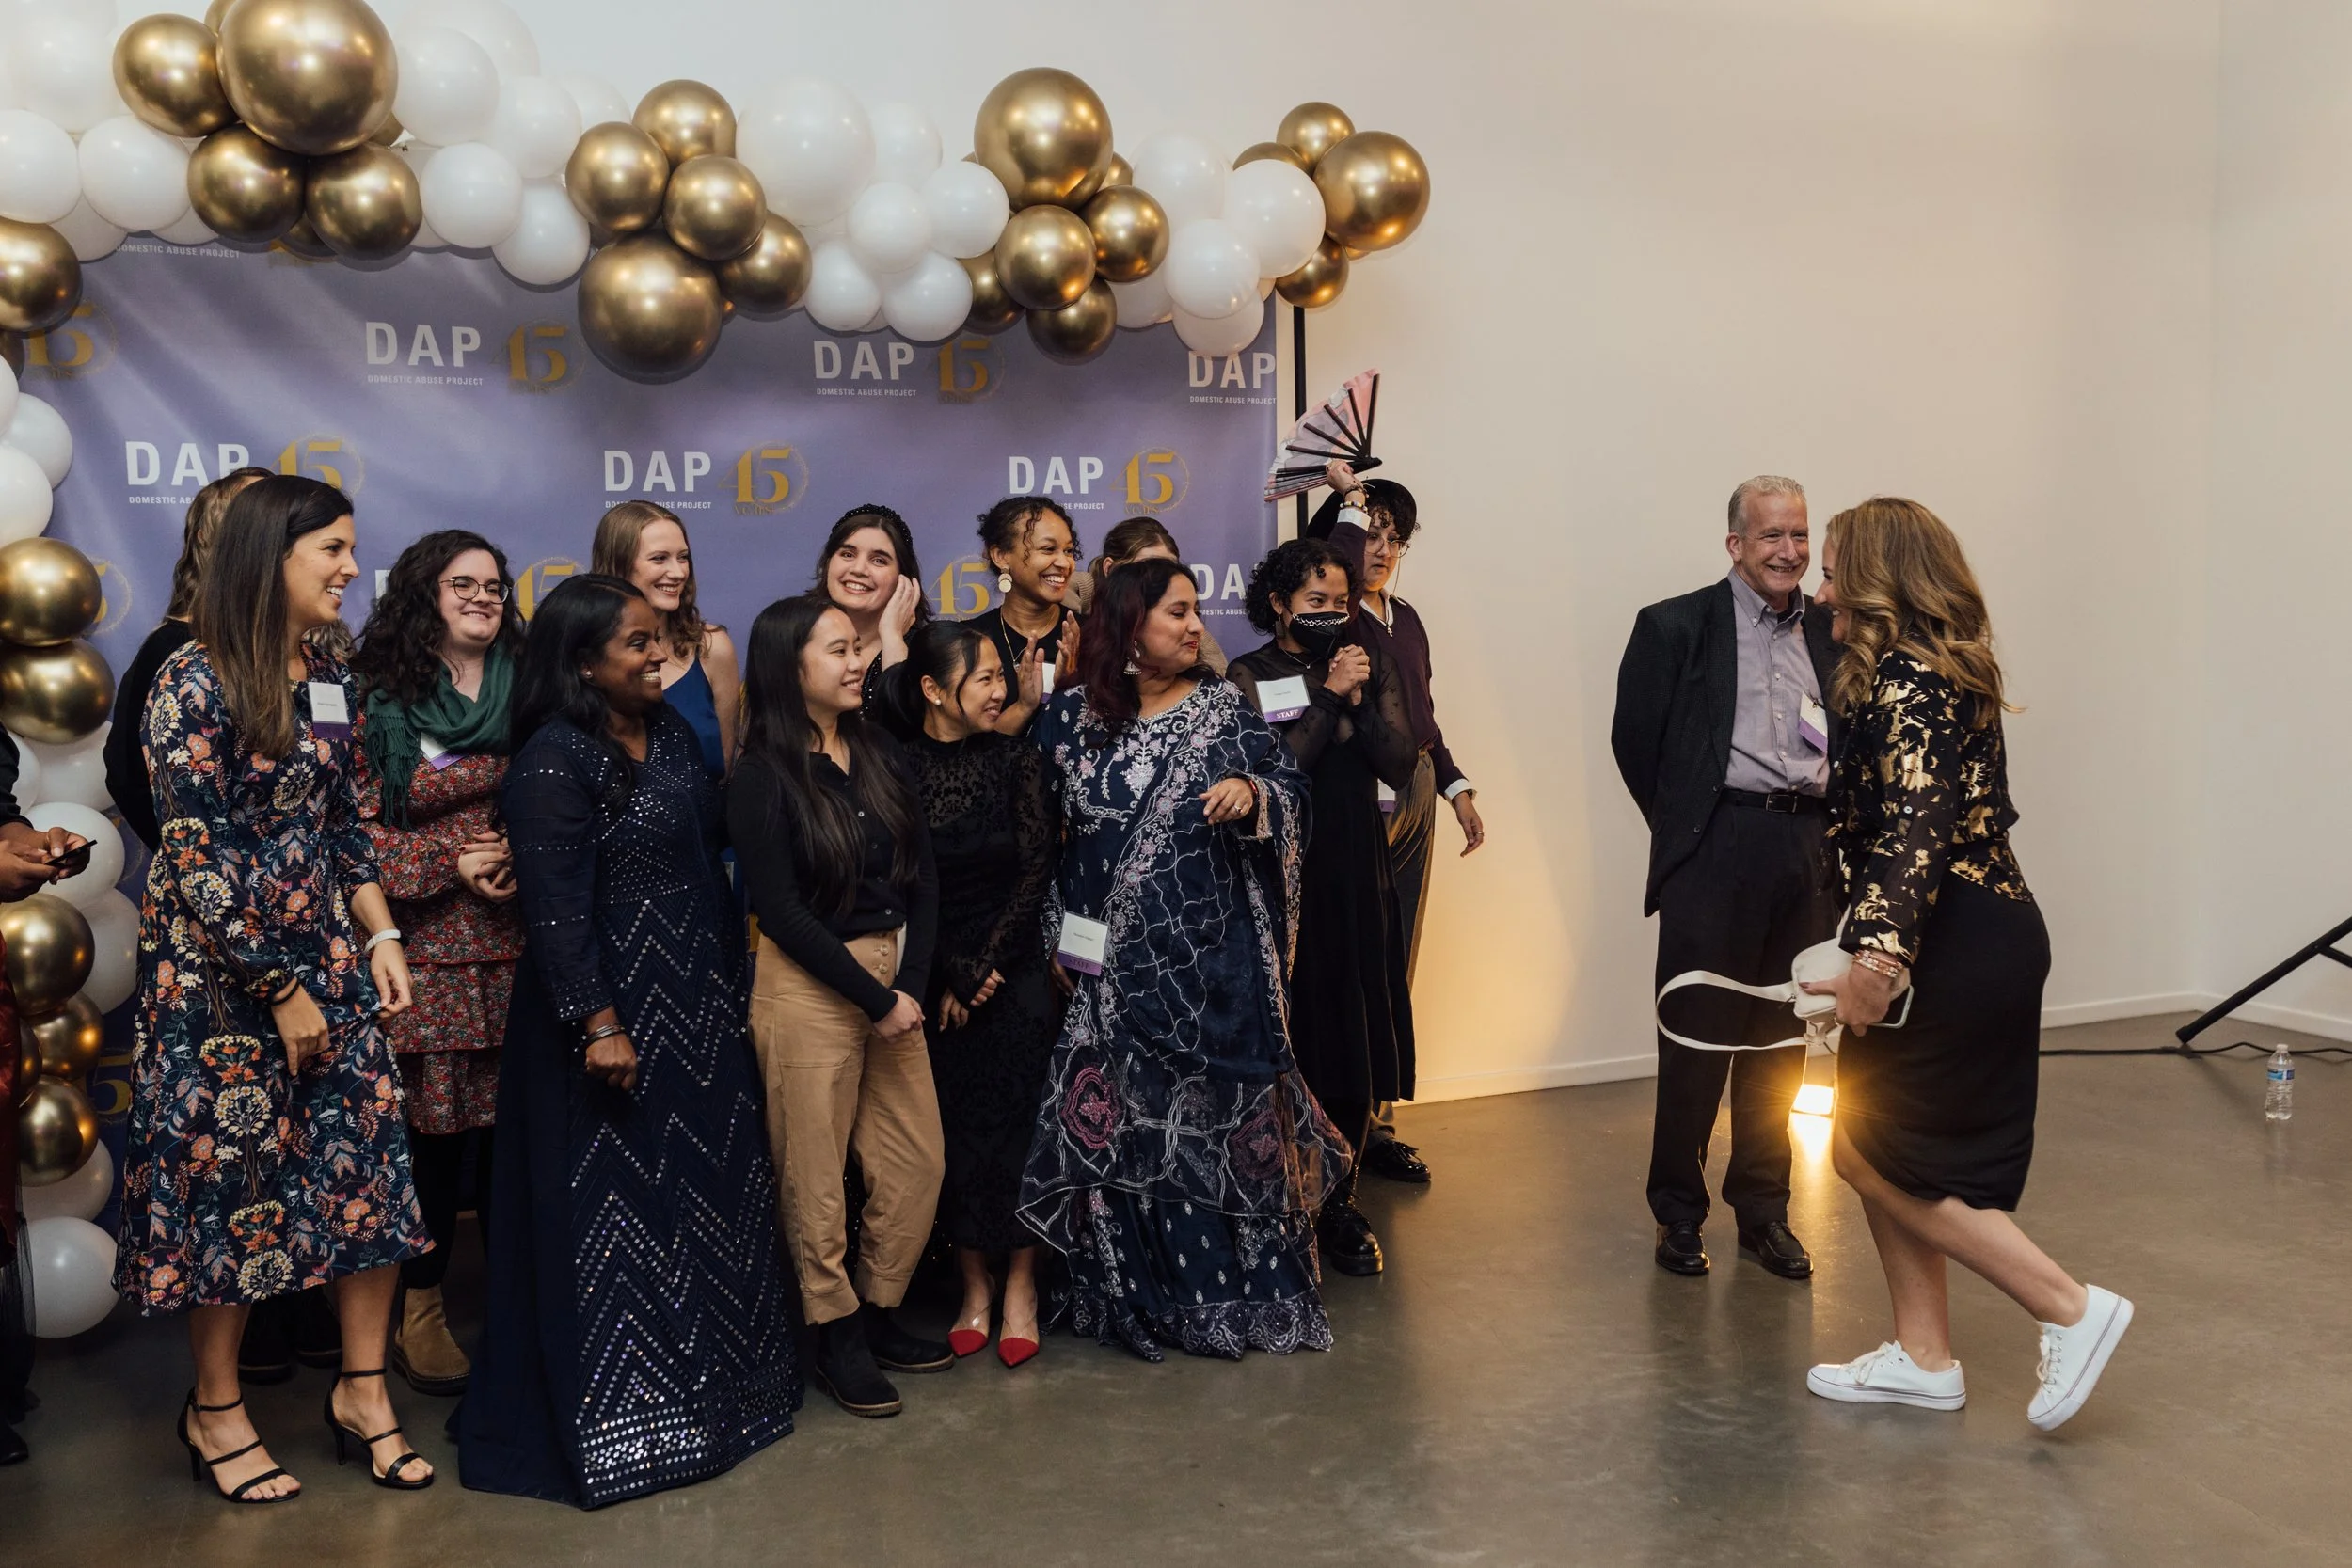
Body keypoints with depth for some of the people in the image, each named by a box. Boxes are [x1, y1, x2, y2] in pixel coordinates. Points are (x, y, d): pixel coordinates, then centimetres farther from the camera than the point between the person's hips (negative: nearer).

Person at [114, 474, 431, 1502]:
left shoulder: (326, 677, 7)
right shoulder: (194, 683, -14)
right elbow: (196, 858, -16)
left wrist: (380, 936, 3)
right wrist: (282, 992, -14)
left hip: (327, 953, 6)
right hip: (218, 970, -6)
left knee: (370, 1161, 4)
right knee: (230, 1176, 5)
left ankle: (364, 1390, 18)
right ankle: (215, 1410, 23)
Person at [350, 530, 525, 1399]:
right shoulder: (383, 698, 0)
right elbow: (353, 827, -3)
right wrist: (451, 864, -12)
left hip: (517, 943, 3)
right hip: (427, 948, -3)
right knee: (434, 1124, 1)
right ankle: (419, 1309, 17)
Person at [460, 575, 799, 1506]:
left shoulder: (673, 732, 7)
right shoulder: (555, 759, -15)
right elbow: (555, 905, -19)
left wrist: (729, 978, 13)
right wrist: (599, 1024, -21)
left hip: (696, 1004, 8)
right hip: (612, 1009, -8)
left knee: (709, 1193, 15)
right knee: (617, 1207, 2)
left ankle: (710, 1386, 30)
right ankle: (616, 1424, 15)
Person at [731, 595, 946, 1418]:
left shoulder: (880, 756, 8)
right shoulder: (763, 778, -9)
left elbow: (922, 878, 6)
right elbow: (780, 910, -13)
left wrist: (910, 985, -6)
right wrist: (873, 1000, -12)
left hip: (896, 976, 6)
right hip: (807, 988, -6)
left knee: (919, 1162, 8)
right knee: (815, 1178, 3)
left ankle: (876, 1314, 27)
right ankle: (833, 1334, 21)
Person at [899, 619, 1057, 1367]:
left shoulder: (1015, 758, -1)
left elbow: (1036, 870, -3)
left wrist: (988, 967, -8)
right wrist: (954, 977, -7)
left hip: (1017, 971, 0)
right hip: (934, 980, 0)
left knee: (1018, 1122, 1)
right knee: (955, 1129, 5)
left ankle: (1019, 1286, 14)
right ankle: (973, 1285, 19)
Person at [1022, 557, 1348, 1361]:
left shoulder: (1221, 706, 3)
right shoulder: (1069, 713, 2)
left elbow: (1291, 784, 3)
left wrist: (1252, 790, -20)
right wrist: (1056, 938, 6)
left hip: (1211, 960, 0)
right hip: (1111, 961, 0)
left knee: (1221, 1111, 5)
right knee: (1124, 1121, 6)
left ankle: (1241, 1287, 19)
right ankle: (1141, 1293, 20)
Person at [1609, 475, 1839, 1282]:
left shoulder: (1831, 633, 12)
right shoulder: (1676, 626, -1)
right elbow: (1634, 738, 0)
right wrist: (1682, 828, 2)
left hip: (1810, 847, 4)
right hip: (1718, 846, -4)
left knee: (1781, 1042, 12)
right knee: (1696, 1037, 2)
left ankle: (1763, 1209, 25)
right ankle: (1679, 1214, 17)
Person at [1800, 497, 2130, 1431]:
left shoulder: (1908, 677, -17)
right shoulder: (1944, 668, 14)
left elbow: (1917, 823, -29)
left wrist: (1880, 952, -37)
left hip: (1955, 949, -10)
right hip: (1984, 937, 10)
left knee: (1877, 1152, -1)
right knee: (1875, 1145, 14)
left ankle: (2071, 1309, 3)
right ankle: (1923, 1357, 22)